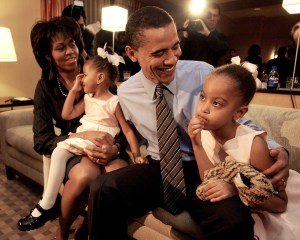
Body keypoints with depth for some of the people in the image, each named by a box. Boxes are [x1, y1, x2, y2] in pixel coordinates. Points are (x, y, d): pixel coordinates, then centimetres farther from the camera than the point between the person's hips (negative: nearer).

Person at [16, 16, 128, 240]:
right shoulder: (46, 87, 3)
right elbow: (41, 140, -6)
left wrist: (115, 148, -26)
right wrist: (84, 136, -23)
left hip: (106, 147, 0)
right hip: (72, 149, 0)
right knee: (84, 175, -35)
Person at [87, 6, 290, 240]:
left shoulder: (203, 74, -10)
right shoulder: (125, 93, -2)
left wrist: (276, 149, -20)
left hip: (203, 170, -1)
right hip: (157, 170, 2)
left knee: (235, 219, -33)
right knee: (102, 190, -25)